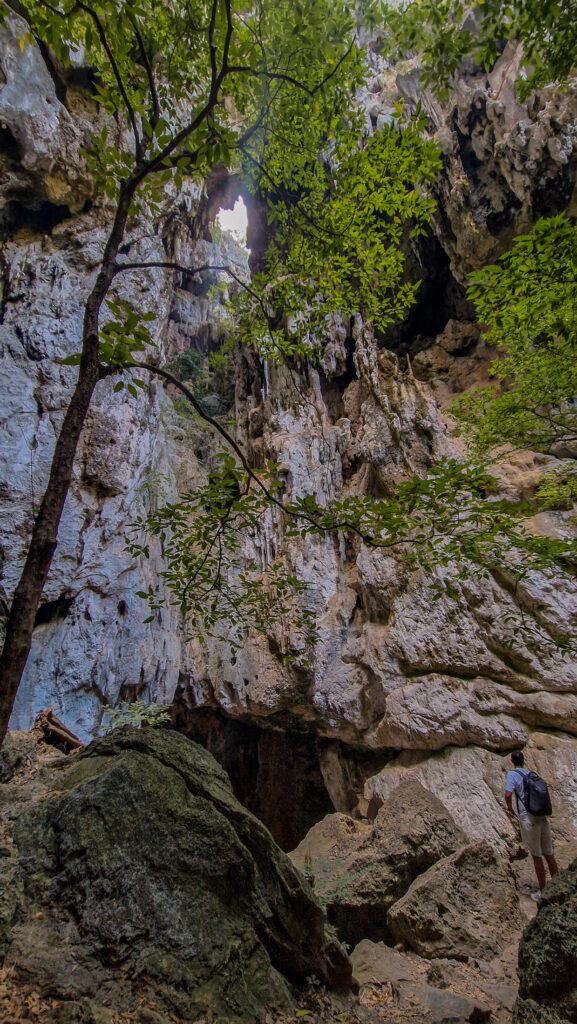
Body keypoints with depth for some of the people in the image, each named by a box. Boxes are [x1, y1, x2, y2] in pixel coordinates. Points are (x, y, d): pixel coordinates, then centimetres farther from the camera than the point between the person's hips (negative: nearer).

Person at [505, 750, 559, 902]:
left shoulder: (513, 774, -5)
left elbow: (508, 794, -17)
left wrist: (509, 807, 0)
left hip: (529, 819, -5)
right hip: (543, 817, 5)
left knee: (537, 856, 4)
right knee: (549, 854, 15)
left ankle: (542, 893, 13)